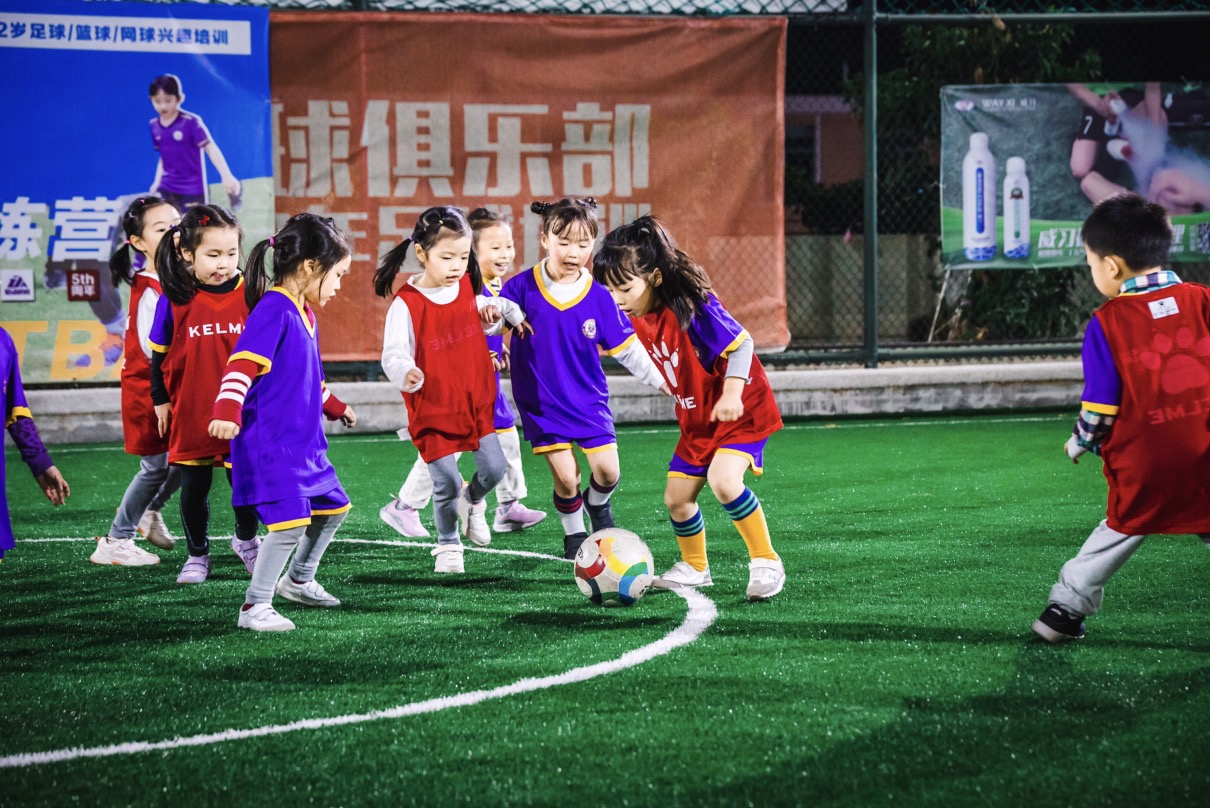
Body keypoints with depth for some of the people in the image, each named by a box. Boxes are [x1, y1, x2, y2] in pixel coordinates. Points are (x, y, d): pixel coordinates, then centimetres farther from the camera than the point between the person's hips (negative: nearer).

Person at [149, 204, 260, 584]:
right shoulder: (174, 300, -9)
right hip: (191, 413, 0)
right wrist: (160, 400, 5)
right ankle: (197, 555, 25)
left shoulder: (249, 294, -6)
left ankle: (246, 540, 34)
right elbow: (159, 353, 3)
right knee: (194, 488, 9)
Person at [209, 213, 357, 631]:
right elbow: (244, 362, -28)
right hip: (270, 443, -10)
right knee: (291, 522, -16)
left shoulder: (305, 314, 14)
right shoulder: (273, 309, -17)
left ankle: (297, 580, 40)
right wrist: (228, 410, -42)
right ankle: (255, 607, -7)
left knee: (332, 507, 20)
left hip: (304, 441, 10)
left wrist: (334, 406, 45)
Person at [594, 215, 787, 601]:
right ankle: (695, 568, 32)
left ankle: (765, 562, -14)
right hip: (697, 419, 8)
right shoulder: (639, 319, -5)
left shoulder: (693, 308, -28)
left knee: (722, 479, -28)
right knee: (676, 497, 8)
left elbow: (741, 343, -25)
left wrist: (731, 394, -33)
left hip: (743, 411, -8)